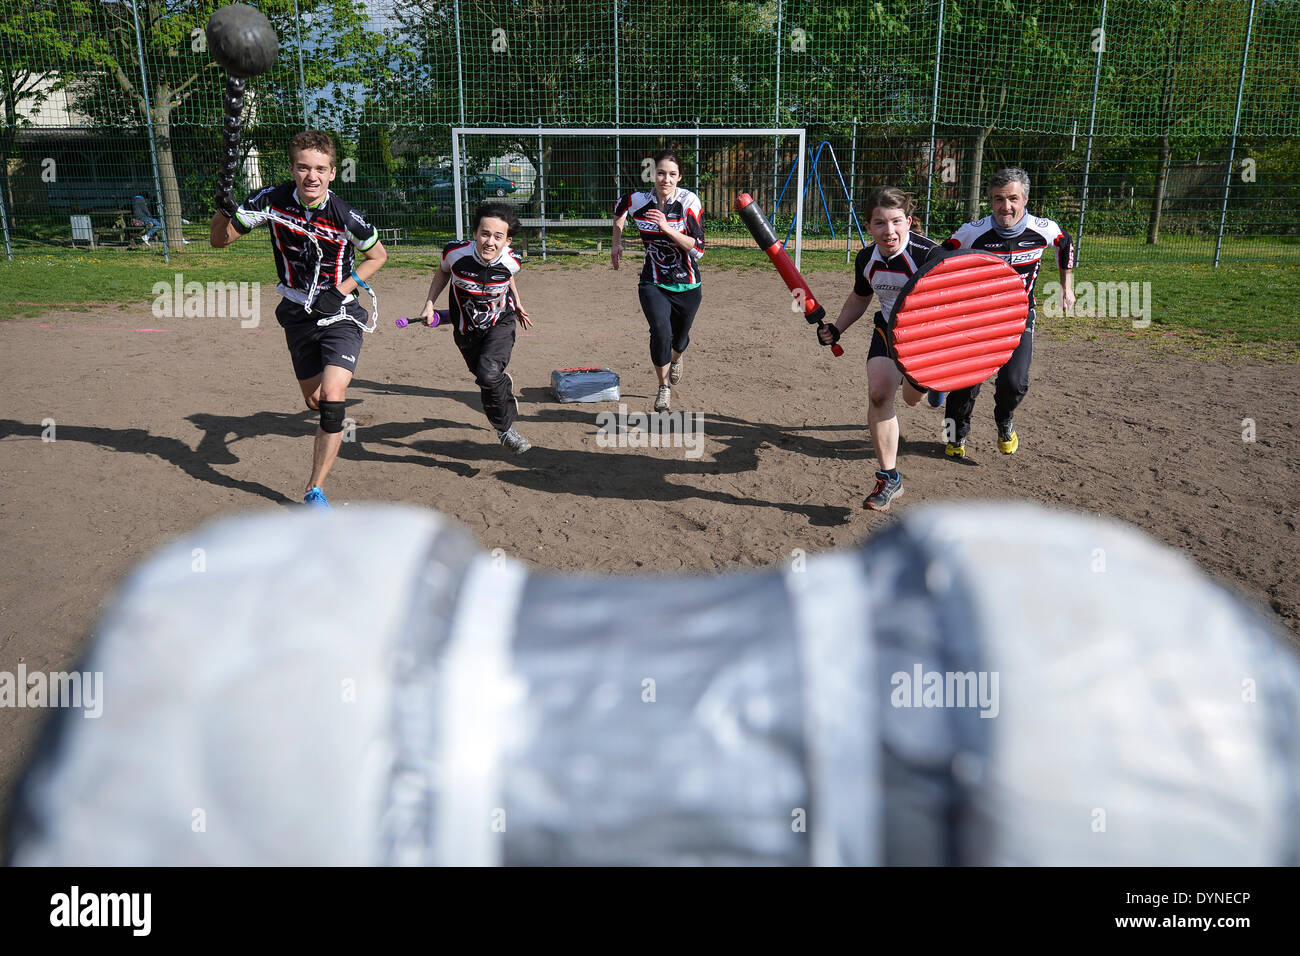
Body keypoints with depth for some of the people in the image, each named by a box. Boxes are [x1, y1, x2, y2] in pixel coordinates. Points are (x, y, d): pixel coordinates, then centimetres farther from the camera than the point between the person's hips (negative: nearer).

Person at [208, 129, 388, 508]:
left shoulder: (346, 217, -18)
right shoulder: (272, 200, -11)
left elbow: (378, 255, 0)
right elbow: (219, 240, -3)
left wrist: (342, 291, -11)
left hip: (339, 315, -4)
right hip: (297, 315, 4)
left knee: (332, 399, -21)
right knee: (314, 402, 13)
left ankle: (315, 490, -9)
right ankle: (334, 431, 52)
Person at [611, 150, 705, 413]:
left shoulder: (689, 201, -15)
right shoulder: (638, 201, -8)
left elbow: (698, 249, -22)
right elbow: (620, 207, 18)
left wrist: (667, 228, -31)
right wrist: (616, 242, 12)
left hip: (686, 285, 0)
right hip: (652, 284, 0)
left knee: (679, 338, 16)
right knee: (661, 332, -22)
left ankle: (676, 359, 57)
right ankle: (664, 388, 3)